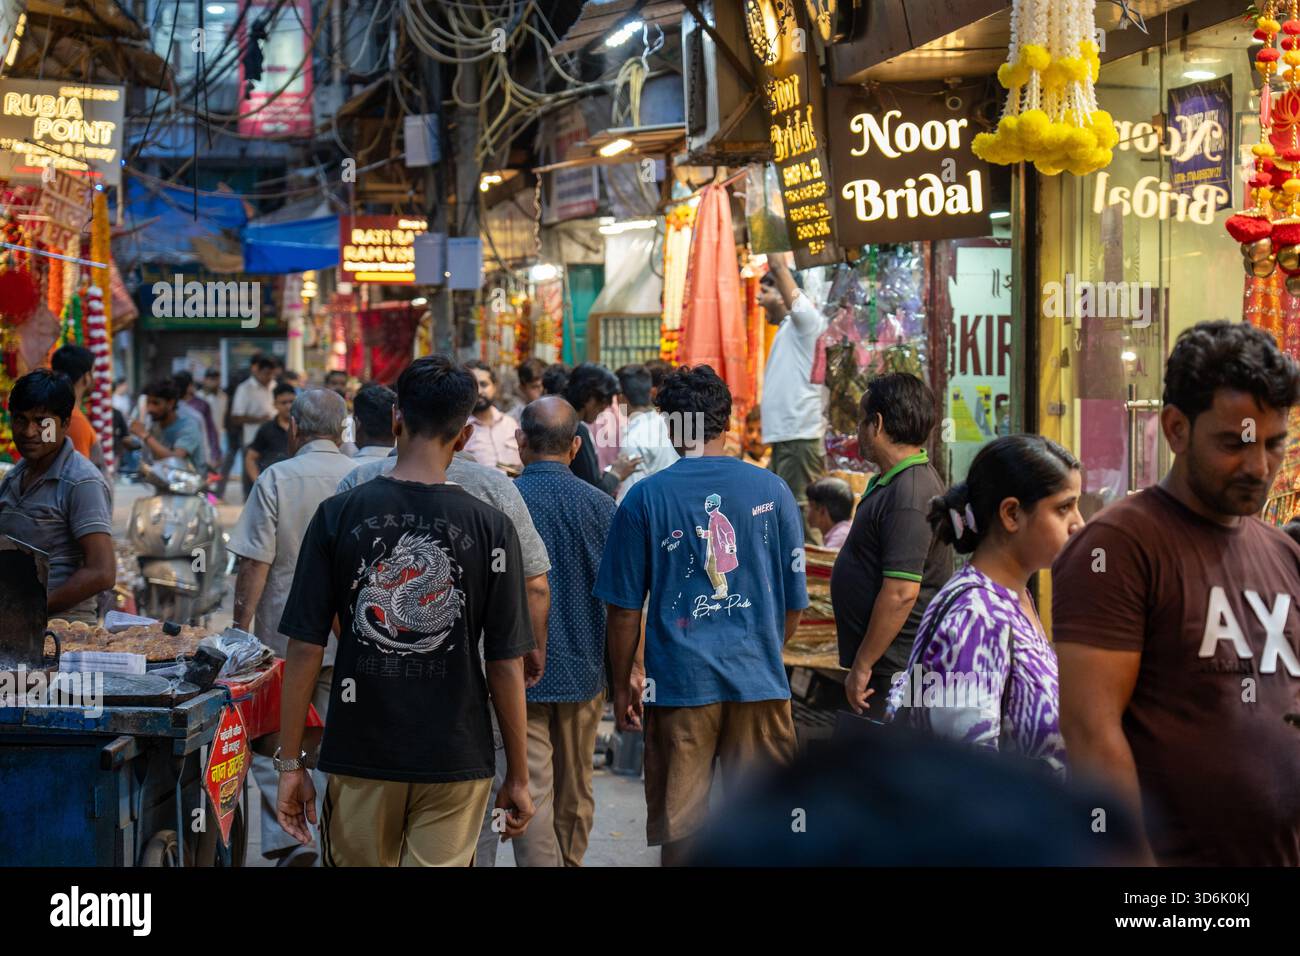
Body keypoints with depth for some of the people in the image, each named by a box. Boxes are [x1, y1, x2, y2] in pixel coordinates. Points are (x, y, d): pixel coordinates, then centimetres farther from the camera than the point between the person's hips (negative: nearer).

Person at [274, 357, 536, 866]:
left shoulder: (338, 515, -5)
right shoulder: (491, 527, -7)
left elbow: (305, 648, -5)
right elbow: (505, 664, -5)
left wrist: (291, 763, 3)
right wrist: (518, 776, 5)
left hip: (360, 753, 1)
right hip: (456, 758, -1)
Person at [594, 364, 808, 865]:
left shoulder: (646, 496, -4)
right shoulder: (772, 490, 0)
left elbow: (624, 606, -2)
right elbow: (794, 599, 6)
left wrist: (623, 682, 11)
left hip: (680, 679, -1)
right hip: (759, 681, 2)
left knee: (681, 828, 8)